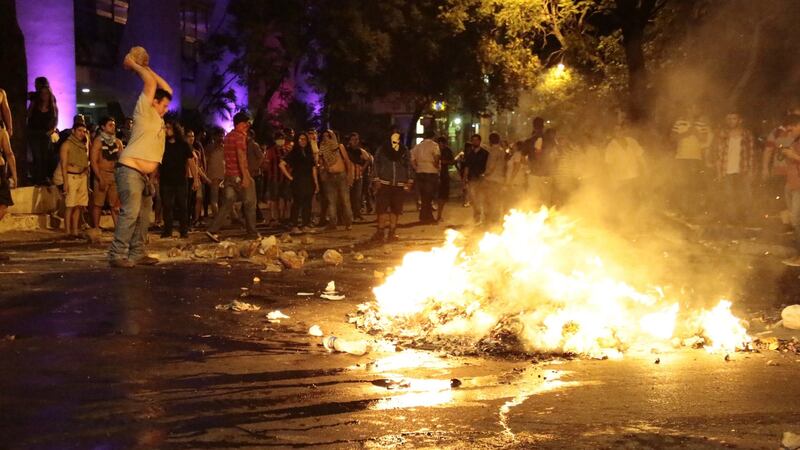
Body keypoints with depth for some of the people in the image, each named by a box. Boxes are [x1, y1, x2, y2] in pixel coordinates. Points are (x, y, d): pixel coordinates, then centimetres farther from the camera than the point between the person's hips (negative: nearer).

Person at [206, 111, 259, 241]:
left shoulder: (228, 137, 16)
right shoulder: (240, 136, -12)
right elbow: (241, 156, -20)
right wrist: (245, 176, -23)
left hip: (229, 176, 8)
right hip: (239, 176, -8)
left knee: (227, 204, 6)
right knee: (249, 203, 6)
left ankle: (212, 230, -7)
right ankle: (252, 232, 13)